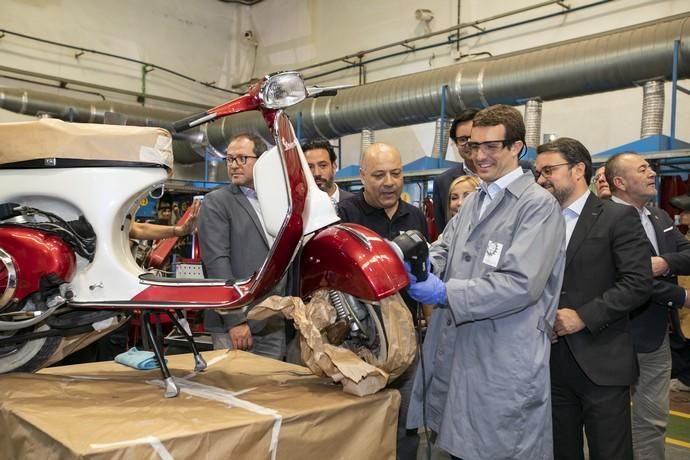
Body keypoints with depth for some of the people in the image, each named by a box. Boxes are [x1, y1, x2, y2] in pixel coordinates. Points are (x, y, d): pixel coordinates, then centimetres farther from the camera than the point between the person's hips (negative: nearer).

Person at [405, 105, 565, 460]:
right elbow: (444, 251, 8)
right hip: (454, 356, 7)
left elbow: (522, 284, -20)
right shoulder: (473, 201, 16)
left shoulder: (538, 205, -10)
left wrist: (445, 293, -23)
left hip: (505, 369, -7)